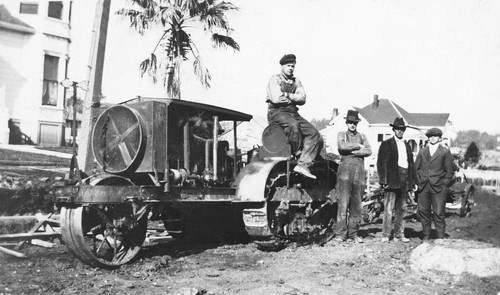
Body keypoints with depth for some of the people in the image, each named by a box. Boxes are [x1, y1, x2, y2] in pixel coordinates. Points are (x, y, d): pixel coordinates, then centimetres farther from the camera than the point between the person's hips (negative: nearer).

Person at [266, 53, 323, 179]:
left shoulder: (296, 82, 18)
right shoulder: (275, 79, 2)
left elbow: (302, 99, 2)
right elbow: (276, 99, -14)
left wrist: (287, 95, -8)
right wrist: (294, 98, -2)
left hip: (293, 113, 6)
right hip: (277, 112, -6)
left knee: (314, 134, -12)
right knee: (293, 125, -38)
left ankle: (303, 164, -17)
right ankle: (298, 154, -17)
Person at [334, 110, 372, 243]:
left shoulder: (362, 136, 18)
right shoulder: (341, 135, 11)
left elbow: (369, 151, 2)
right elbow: (342, 146, -11)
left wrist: (352, 151, -7)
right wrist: (358, 146, -3)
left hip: (359, 172, 3)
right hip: (345, 171, -3)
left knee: (357, 205, 4)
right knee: (343, 203, -6)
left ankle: (353, 233, 10)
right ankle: (340, 234, -1)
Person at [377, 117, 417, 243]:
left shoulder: (407, 145, 19)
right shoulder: (386, 144, 1)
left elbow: (411, 163, 18)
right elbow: (381, 163, -5)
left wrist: (413, 181, 9)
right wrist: (384, 180, -14)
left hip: (404, 180, 6)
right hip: (392, 179, -6)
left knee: (402, 209, 10)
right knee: (389, 209, -8)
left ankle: (399, 235, 17)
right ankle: (385, 235, -2)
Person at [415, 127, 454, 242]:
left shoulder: (445, 152, 5)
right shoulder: (422, 152, 15)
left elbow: (449, 171, 3)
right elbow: (416, 168, 17)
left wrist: (444, 185, -4)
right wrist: (418, 182, 6)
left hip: (438, 188, -3)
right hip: (423, 187, 4)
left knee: (438, 214, -3)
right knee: (422, 212, 5)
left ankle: (440, 239, 5)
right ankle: (426, 237, 17)